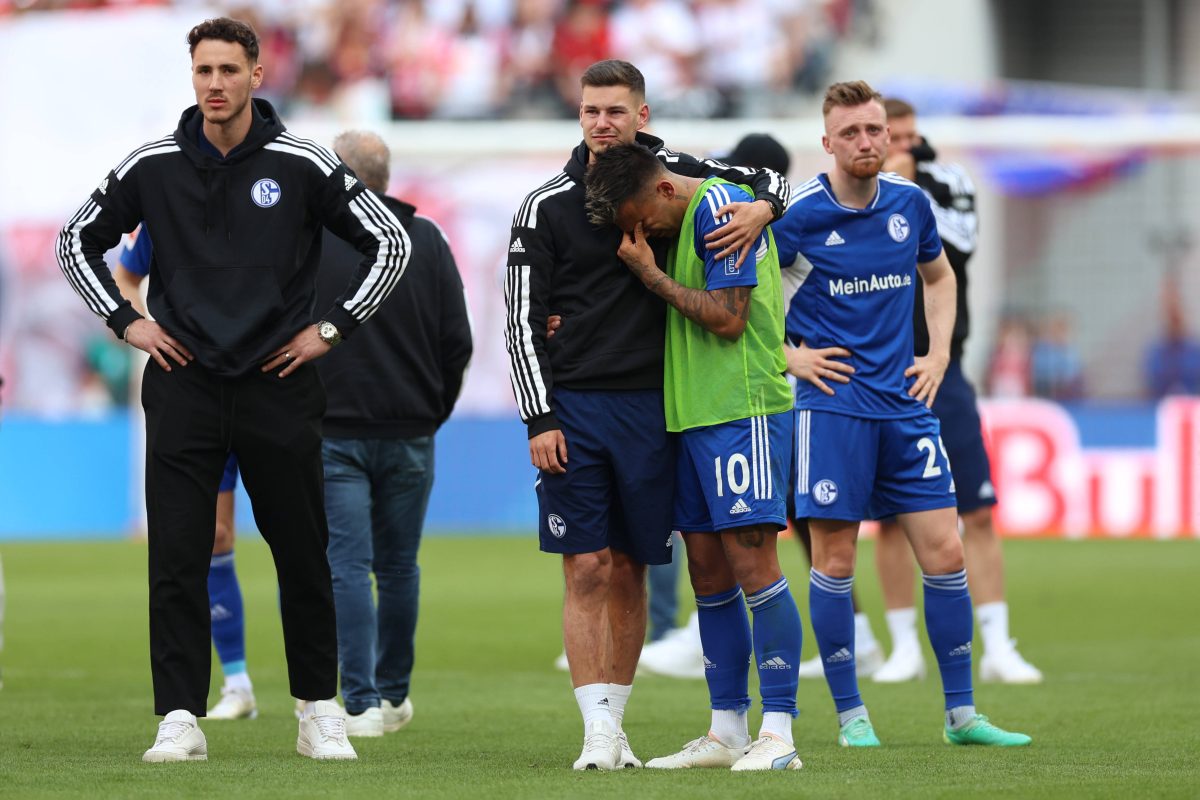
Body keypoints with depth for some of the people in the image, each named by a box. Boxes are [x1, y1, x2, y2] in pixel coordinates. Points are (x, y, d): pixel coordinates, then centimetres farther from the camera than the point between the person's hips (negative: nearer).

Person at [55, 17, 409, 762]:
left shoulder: (303, 165, -3)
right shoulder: (152, 167, 2)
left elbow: (390, 241, 4)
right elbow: (79, 240, 15)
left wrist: (331, 328, 0)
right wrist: (125, 321, 6)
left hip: (278, 388, -1)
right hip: (183, 387, 1)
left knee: (302, 556, 5)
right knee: (177, 559, -4)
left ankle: (321, 714, 16)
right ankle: (180, 719, -1)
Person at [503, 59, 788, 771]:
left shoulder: (674, 176, 5)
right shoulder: (548, 206, 1)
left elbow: (770, 181, 16)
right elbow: (522, 322, 1)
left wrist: (761, 208, -8)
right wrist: (540, 419, -7)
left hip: (649, 409, 2)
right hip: (573, 406, -2)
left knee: (630, 572, 6)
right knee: (588, 570, -6)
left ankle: (615, 721, 16)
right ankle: (598, 732, -6)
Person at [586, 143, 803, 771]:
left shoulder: (720, 207, -11)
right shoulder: (680, 221, 16)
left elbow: (727, 319, -16)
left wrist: (649, 273, -8)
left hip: (741, 409, -9)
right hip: (691, 413, 9)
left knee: (751, 562, -11)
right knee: (707, 571, 8)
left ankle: (778, 734, -11)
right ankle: (726, 732, 13)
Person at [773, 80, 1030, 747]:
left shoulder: (910, 204, 5)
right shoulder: (800, 214, -8)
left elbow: (939, 275, 24)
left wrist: (939, 354, 13)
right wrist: (788, 353, -5)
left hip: (906, 401, 4)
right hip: (833, 404, -4)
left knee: (945, 551, 1)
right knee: (835, 559, -3)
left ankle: (962, 713, 9)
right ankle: (851, 713, 8)